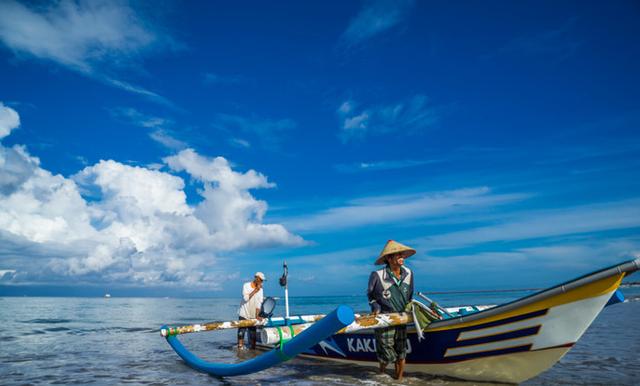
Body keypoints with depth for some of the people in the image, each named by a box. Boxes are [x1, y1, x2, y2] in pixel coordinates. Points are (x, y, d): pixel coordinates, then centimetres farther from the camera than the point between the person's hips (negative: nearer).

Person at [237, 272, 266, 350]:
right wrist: (255, 290, -21)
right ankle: (240, 347, 6)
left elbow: (259, 303, -2)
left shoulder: (260, 289, 3)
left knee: (253, 332, 4)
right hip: (244, 314, -3)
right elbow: (245, 298, -19)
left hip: (253, 315, 3)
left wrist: (257, 315, -11)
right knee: (241, 331, -3)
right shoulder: (246, 285, -6)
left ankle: (253, 348, 13)